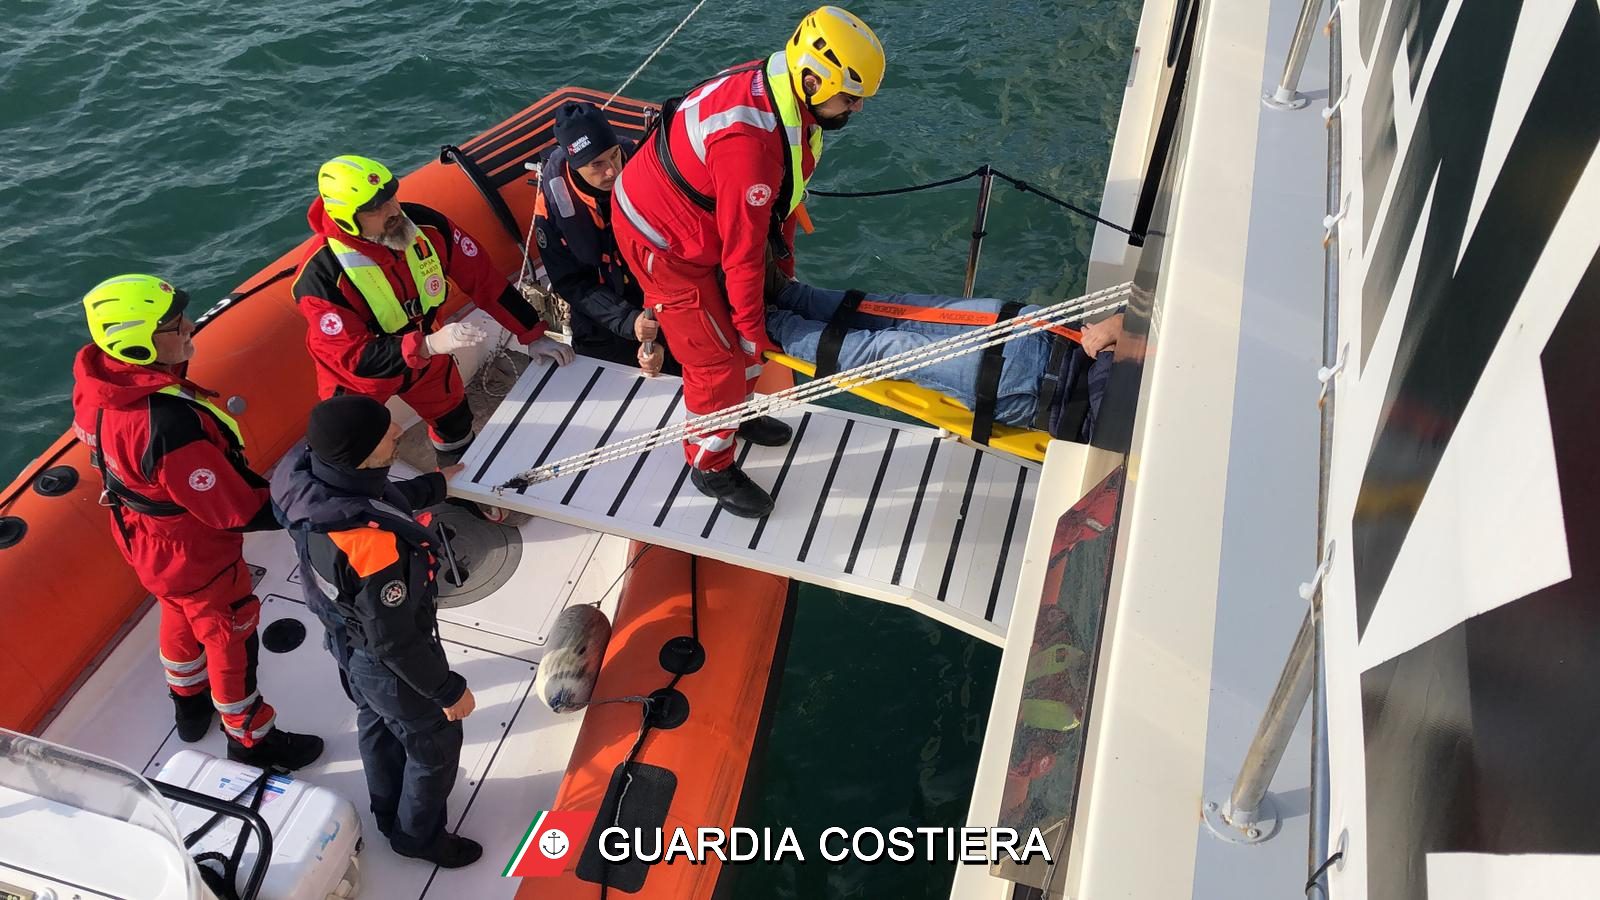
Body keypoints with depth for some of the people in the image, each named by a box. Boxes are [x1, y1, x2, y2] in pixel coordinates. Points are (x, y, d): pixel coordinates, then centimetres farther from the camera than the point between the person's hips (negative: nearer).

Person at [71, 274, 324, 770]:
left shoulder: (97, 382, -15)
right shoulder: (167, 427, -42)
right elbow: (238, 509, -31)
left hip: (146, 538, 8)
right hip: (194, 555, -8)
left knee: (181, 617, 32)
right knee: (230, 639, 15)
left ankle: (190, 705, 57)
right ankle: (251, 739, 37)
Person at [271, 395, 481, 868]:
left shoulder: (308, 476, -22)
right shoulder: (372, 545, -45)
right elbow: (395, 641, -30)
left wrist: (433, 485, 18)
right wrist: (448, 690, -14)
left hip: (347, 639, 7)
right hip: (386, 665, -7)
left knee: (378, 725, 32)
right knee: (434, 744, 21)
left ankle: (389, 812, 59)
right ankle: (418, 834, 47)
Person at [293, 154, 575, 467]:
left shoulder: (426, 224, -26)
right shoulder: (321, 277, -36)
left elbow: (483, 278, -15)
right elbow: (355, 357, -34)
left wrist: (532, 334, -13)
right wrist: (430, 345, -48)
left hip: (426, 351, 5)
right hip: (358, 377, -4)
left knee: (456, 423, 22)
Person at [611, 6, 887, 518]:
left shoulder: (787, 93, -9)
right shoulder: (750, 140, -38)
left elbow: (783, 196, 6)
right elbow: (742, 248, -27)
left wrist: (785, 267, 16)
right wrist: (752, 329, -14)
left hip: (704, 220, 9)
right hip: (661, 237, -9)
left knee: (749, 324, 22)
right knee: (717, 362, 0)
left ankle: (738, 413, 47)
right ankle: (711, 467, 23)